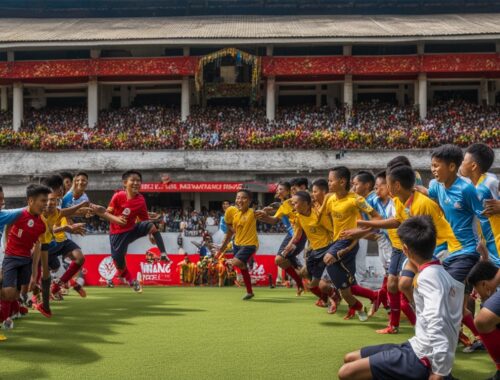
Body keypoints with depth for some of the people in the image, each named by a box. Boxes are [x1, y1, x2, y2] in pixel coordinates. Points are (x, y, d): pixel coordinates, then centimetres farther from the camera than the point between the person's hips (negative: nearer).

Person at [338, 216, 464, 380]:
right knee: (350, 359, 12)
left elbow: (437, 328, -27)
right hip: (421, 351, 9)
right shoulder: (442, 273, 9)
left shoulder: (427, 277, -18)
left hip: (423, 359, -9)